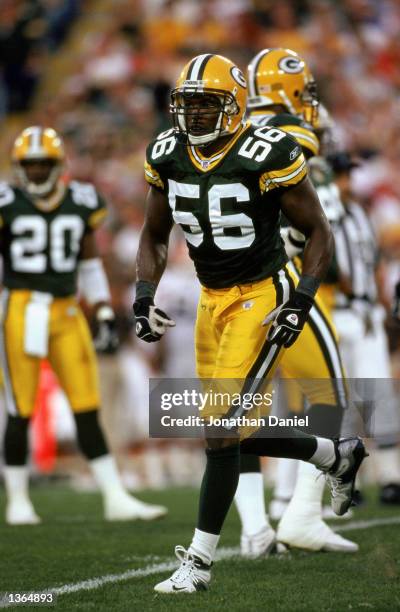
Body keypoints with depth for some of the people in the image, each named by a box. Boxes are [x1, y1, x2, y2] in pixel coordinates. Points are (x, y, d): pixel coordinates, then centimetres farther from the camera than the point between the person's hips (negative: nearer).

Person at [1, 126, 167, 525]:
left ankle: (115, 499, 6)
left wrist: (105, 317, 11)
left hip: (67, 313, 3)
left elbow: (90, 267, 16)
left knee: (88, 411, 3)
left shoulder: (81, 204, 8)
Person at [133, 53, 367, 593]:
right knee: (244, 433, 11)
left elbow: (319, 233, -9)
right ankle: (338, 456, 39)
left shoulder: (268, 156, -18)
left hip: (263, 295, -7)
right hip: (213, 299, 7)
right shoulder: (167, 156, 0)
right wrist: (144, 296, -1)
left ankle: (199, 561, -4)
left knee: (222, 427, -14)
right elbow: (154, 236, 14)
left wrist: (301, 301, -18)